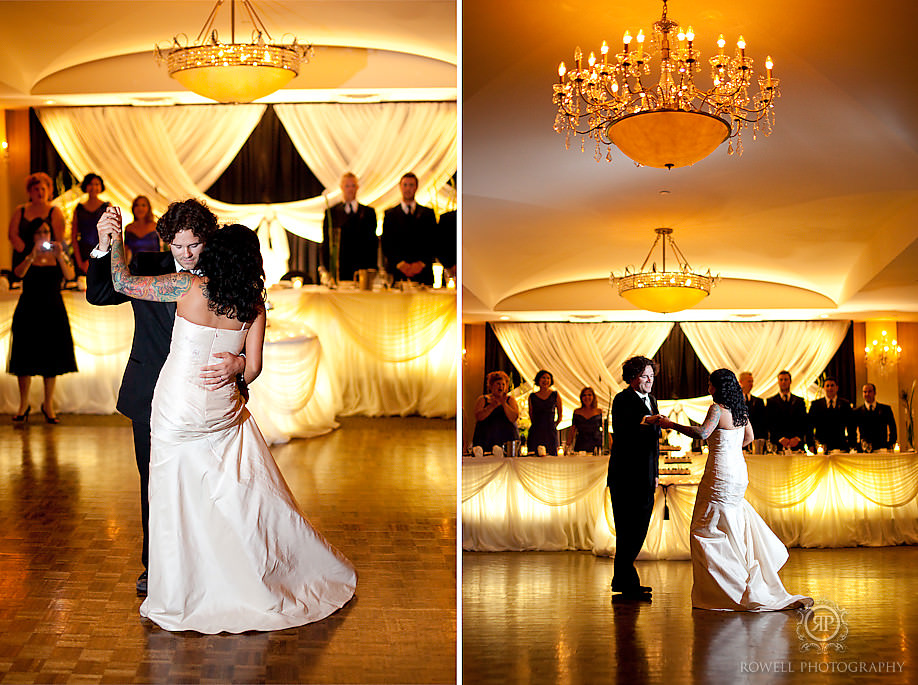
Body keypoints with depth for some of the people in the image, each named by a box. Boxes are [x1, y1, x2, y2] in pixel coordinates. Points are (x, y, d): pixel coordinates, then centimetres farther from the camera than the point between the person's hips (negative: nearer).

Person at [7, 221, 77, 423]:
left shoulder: (58, 256, 6)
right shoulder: (25, 257, 3)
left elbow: (69, 275, -11)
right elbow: (18, 273, -17)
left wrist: (60, 256, -24)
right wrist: (32, 255, -27)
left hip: (53, 312, 1)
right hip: (28, 312, -1)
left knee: (52, 359, 3)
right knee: (26, 359, 0)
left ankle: (48, 405, 13)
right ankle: (24, 405, 11)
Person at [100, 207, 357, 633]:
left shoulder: (189, 287, -13)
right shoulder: (254, 304, -3)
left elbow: (123, 283, -5)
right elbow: (252, 368, -1)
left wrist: (114, 237, 7)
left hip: (177, 410, -3)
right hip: (224, 411, 3)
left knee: (176, 502, 6)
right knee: (252, 497, 14)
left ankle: (174, 601, 16)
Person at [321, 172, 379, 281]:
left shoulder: (369, 212, 12)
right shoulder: (331, 212, 10)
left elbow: (373, 241, 9)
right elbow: (326, 243, 7)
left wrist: (372, 267, -1)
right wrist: (327, 269, -2)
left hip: (362, 269, 1)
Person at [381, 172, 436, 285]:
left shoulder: (428, 213, 14)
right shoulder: (390, 214, 12)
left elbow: (433, 242, 7)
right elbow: (386, 245, 4)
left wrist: (421, 263, -8)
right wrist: (400, 263, -10)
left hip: (422, 273, 1)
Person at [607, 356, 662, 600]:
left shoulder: (651, 399, 18)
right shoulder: (623, 399, -7)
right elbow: (620, 430, -22)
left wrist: (655, 473, 21)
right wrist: (645, 420, -36)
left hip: (645, 477, 9)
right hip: (627, 476, -9)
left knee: (639, 529, 12)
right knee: (629, 531, -7)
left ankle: (622, 580, 21)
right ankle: (627, 583, 0)